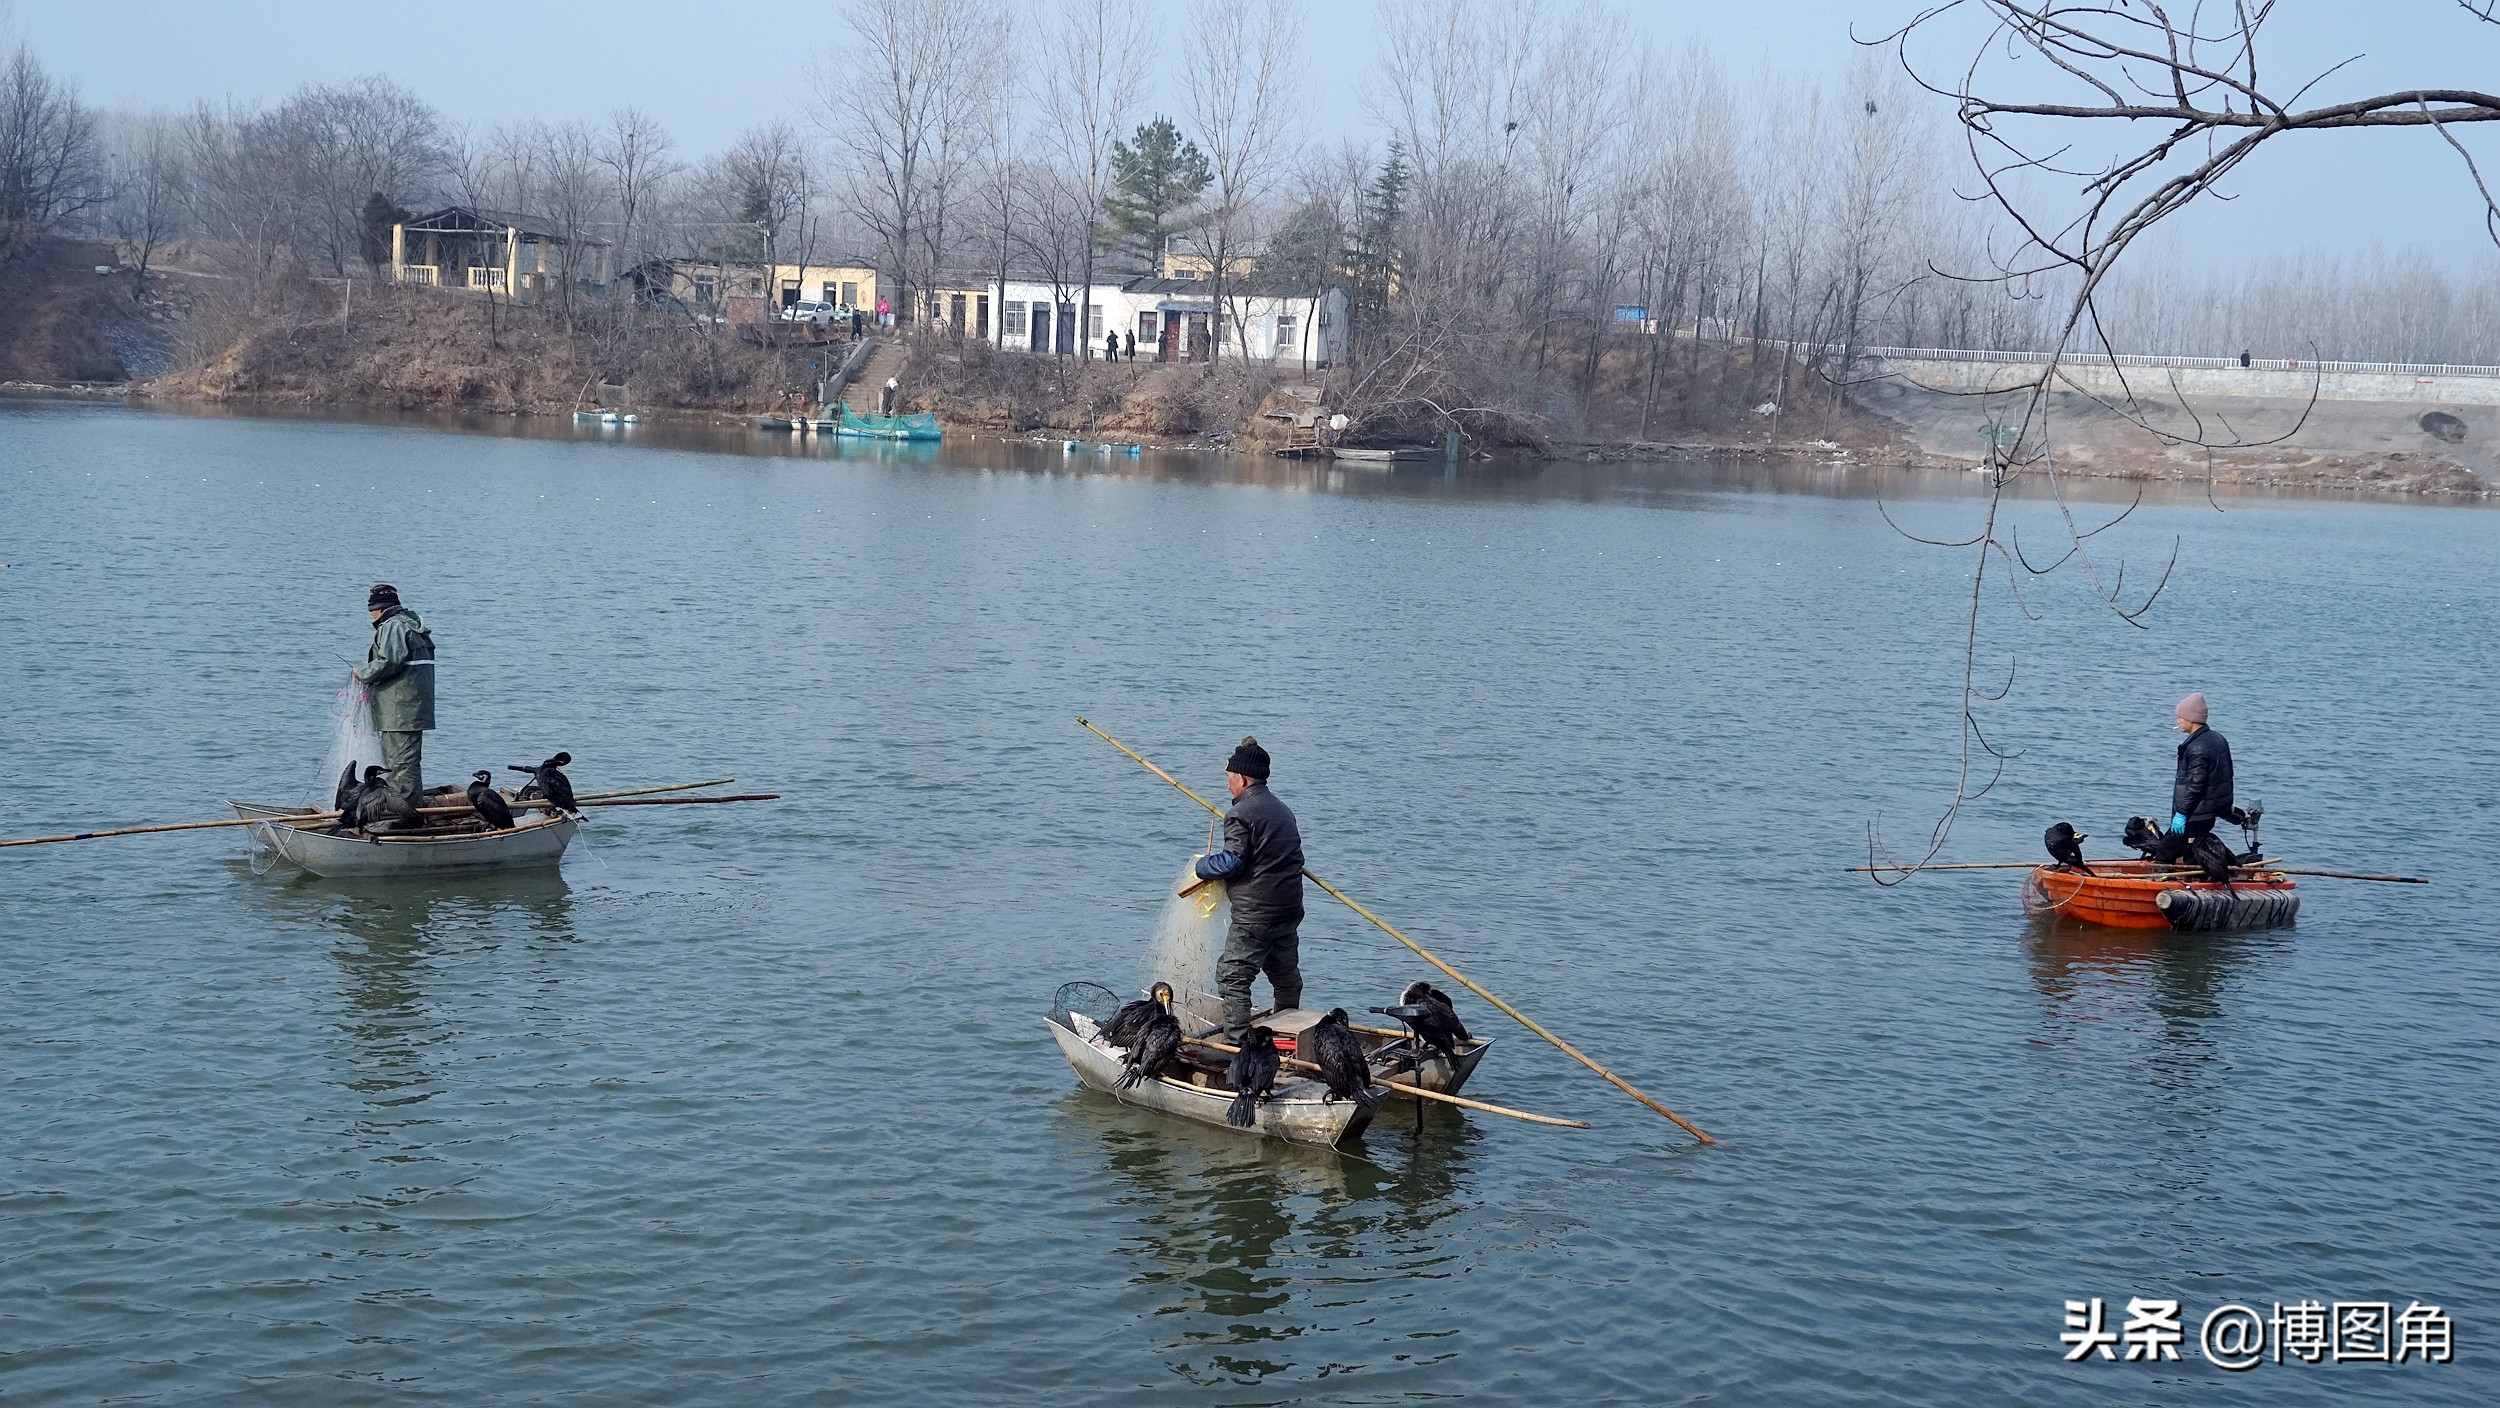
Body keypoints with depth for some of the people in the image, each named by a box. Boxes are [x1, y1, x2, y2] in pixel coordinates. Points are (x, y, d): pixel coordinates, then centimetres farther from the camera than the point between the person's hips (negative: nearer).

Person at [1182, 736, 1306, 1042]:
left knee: (1233, 978, -7)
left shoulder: (1241, 814, -13)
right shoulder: (1282, 810, 16)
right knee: (1286, 978, 19)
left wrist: (1200, 867, -1)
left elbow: (1231, 861, -19)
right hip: (1289, 911, 9)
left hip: (1254, 916, -9)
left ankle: (1237, 1043, -14)